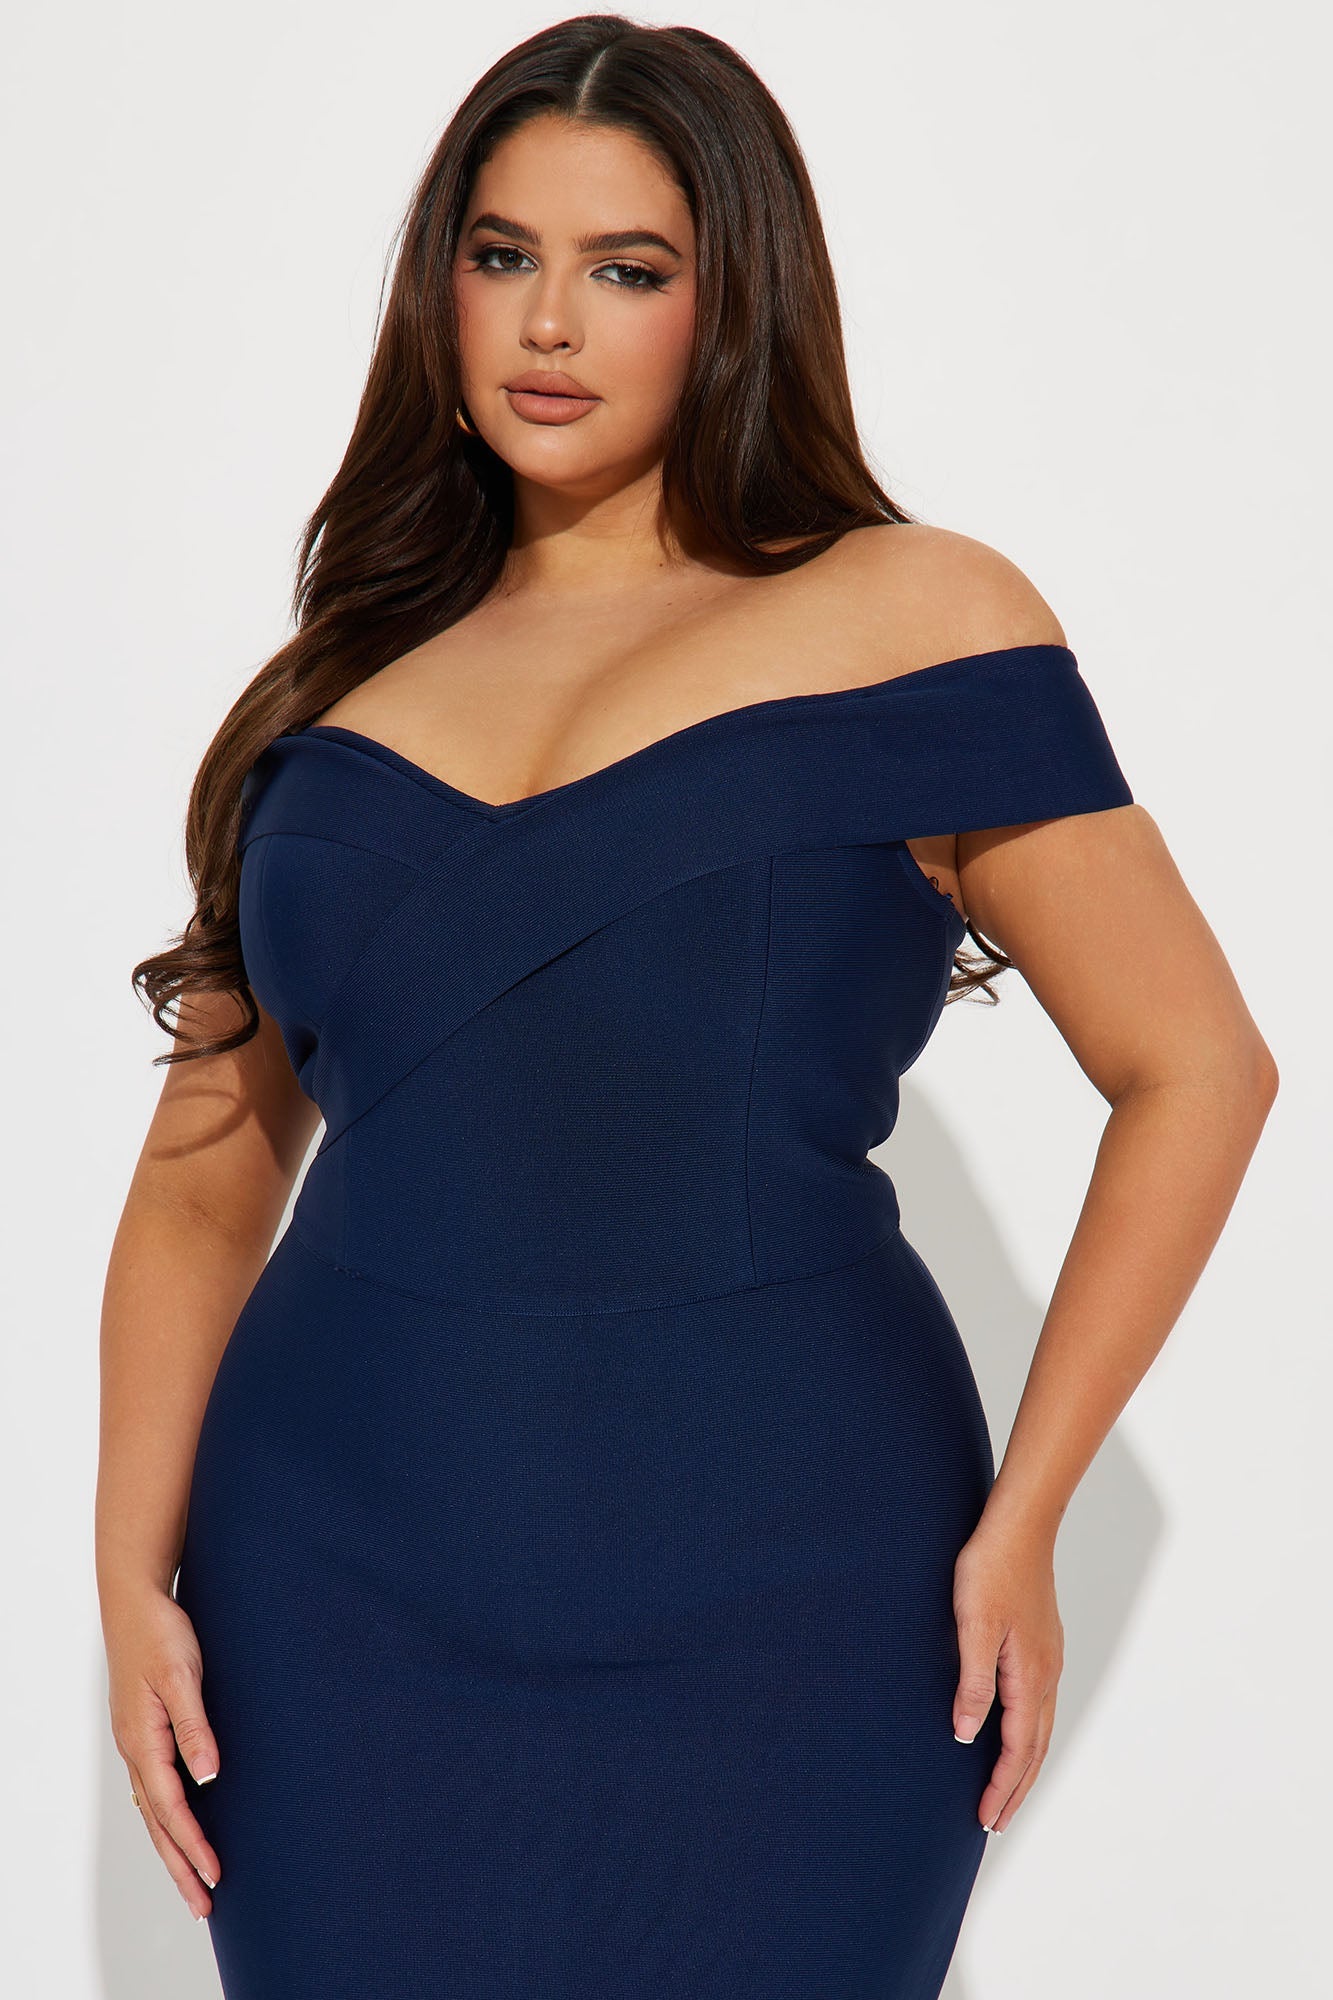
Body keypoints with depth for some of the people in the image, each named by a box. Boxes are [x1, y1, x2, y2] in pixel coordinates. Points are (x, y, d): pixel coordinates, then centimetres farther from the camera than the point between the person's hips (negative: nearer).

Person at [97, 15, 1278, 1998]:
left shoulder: (903, 619, 0)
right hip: (342, 1597, 3)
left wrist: (1017, 1521, -4)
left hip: (769, 1609, -3)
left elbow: (1197, 1071, -2)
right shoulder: (342, 684, 12)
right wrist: (135, 1573, 1)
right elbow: (205, 1176, 11)